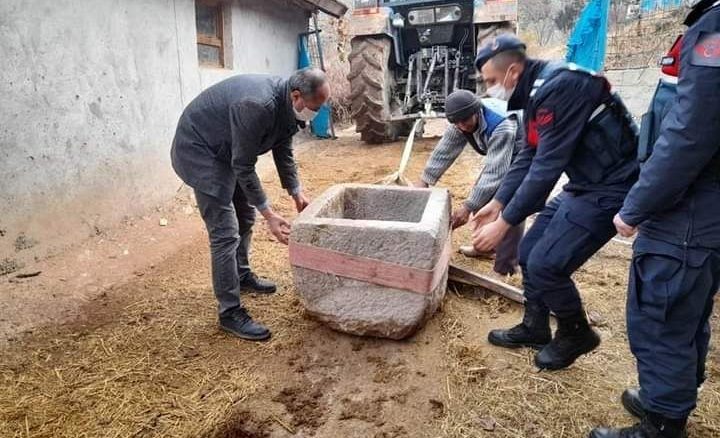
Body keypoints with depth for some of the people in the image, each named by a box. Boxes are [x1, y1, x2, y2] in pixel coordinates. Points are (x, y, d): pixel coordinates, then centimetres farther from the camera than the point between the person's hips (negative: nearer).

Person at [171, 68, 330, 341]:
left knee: (245, 216, 18)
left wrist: (297, 194, 5)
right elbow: (244, 167, -29)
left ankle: (242, 276, 38)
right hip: (198, 149, -10)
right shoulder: (258, 106, -34)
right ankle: (230, 312, -4)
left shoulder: (287, 105, -6)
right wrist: (269, 214, -24)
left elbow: (283, 152, 7)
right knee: (225, 232, -13)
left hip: (226, 150, 10)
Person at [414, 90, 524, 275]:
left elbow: (494, 173, -42)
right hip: (497, 157, 8)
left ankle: (505, 269, -13)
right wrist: (424, 180, -13)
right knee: (481, 195, 8)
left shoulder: (502, 128, -41)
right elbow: (444, 152, -8)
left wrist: (468, 207, -43)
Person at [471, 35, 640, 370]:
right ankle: (534, 328, 27)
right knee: (529, 252, 9)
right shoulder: (536, 90, 7)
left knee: (546, 263, -11)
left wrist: (504, 223, -23)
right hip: (584, 183, 10)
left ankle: (576, 334, 16)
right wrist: (498, 202, 7)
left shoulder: (557, 88, -24)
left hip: (610, 187, -10)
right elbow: (529, 156, 12)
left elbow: (547, 166, -27)